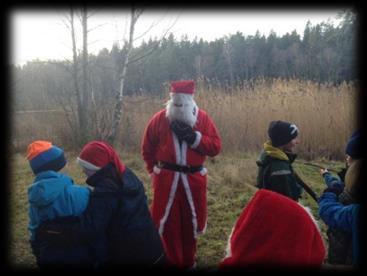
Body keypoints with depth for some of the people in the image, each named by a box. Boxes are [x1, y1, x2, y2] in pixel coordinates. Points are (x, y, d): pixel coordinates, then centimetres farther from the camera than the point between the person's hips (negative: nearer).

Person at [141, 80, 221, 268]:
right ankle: (173, 261, 24)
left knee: (190, 221, 14)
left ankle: (189, 261, 34)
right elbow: (147, 149, 6)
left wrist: (193, 137, -19)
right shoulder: (159, 119, -4)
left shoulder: (202, 118, -3)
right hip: (166, 179, -1)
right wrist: (154, 170, 5)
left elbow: (216, 147, -9)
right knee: (168, 222, 6)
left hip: (193, 179, 1)